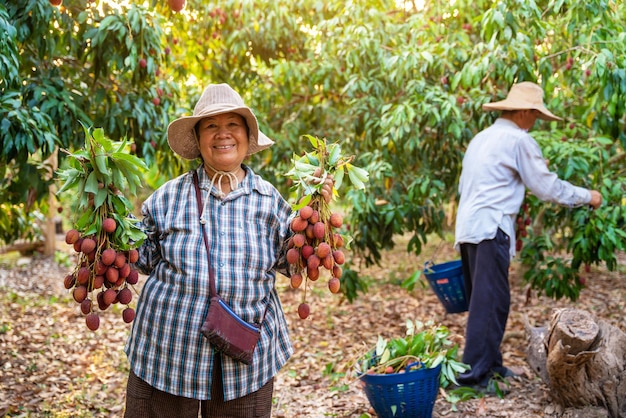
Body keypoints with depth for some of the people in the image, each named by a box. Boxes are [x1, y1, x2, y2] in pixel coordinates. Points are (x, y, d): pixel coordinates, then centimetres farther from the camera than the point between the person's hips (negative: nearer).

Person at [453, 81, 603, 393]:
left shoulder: (481, 138, 21)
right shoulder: (518, 140, -5)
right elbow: (548, 187, -4)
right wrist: (586, 197, 9)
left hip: (467, 228, 9)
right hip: (490, 229, -9)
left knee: (483, 300, 15)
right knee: (490, 301, -8)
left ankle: (491, 365, 22)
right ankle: (474, 374, -10)